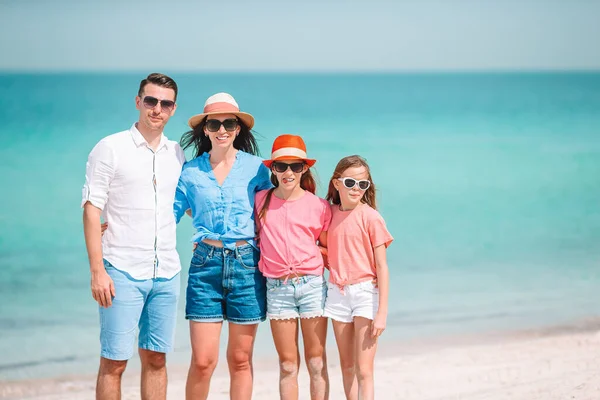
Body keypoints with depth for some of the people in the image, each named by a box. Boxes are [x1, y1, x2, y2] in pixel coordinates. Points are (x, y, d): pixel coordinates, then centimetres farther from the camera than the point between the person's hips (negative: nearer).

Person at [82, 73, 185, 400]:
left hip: (166, 273, 5)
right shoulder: (110, 148, -2)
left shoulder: (176, 154, 12)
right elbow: (91, 210, -6)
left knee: (156, 359, 8)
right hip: (122, 272, -5)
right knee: (114, 362, -4)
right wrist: (97, 271, -12)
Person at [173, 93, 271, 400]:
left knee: (240, 360, 6)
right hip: (206, 263, 0)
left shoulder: (255, 168, 5)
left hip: (246, 264, 0)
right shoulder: (191, 172, 6)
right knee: (202, 361, -6)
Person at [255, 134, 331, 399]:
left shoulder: (319, 207, 1)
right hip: (277, 288, 1)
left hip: (312, 285, -1)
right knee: (288, 364, 5)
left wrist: (305, 252, -2)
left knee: (316, 362, 2)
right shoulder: (260, 201, 5)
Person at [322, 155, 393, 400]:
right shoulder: (330, 214, 5)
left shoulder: (370, 217, -9)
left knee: (363, 371, -8)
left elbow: (382, 267, -9)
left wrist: (382, 313, -12)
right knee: (347, 367, 12)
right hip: (337, 293, 5)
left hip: (366, 292, -5)